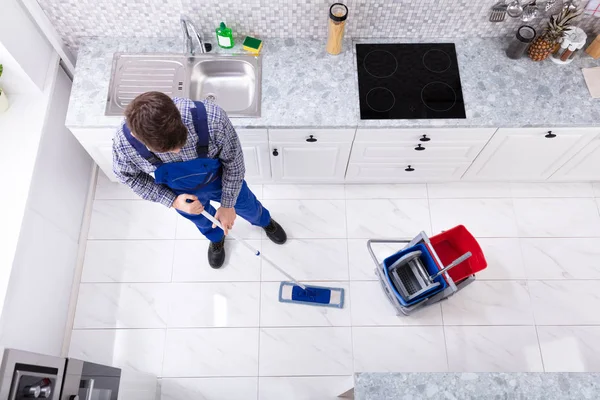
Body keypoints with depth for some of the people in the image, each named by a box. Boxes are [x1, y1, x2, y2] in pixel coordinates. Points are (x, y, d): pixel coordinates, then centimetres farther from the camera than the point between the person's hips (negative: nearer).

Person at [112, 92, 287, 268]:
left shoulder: (211, 118, -44)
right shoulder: (124, 144, -38)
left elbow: (233, 160, -24)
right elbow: (129, 175, -13)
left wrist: (227, 204, -13)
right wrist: (173, 201, -24)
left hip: (222, 180, -1)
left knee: (246, 205, 30)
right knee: (203, 220, 32)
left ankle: (265, 221, 68)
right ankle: (216, 237, 70)